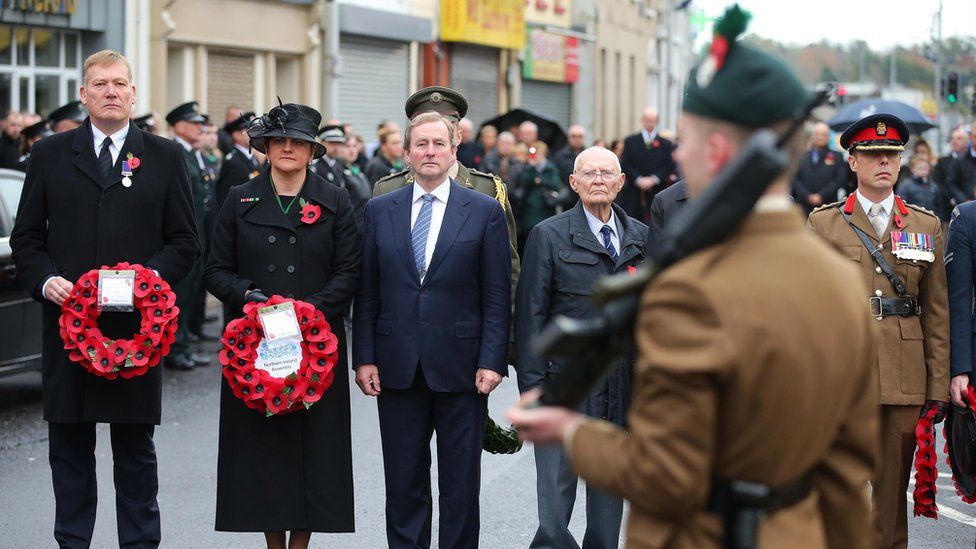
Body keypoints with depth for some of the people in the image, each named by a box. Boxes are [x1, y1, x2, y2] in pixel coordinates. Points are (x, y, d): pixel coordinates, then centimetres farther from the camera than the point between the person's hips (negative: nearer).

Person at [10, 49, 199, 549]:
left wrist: (150, 276, -11)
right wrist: (45, 280, -9)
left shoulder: (165, 157, 8)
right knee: (69, 446, 6)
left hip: (137, 324, -1)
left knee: (136, 449, 6)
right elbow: (26, 238, 9)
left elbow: (184, 242, 6)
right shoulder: (49, 155, 9)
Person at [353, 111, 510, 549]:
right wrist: (364, 358, 0)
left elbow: (497, 296, -1)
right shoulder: (380, 210, 7)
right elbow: (367, 294, 7)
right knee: (404, 482, 8)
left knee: (461, 484, 5)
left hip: (459, 367, -2)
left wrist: (491, 361, -9)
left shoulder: (485, 211, 1)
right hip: (397, 366, 2)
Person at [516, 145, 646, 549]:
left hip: (624, 388, 4)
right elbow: (530, 315, -3)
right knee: (556, 487, -4)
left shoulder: (641, 237, 9)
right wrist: (532, 386, -8)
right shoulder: (549, 236, -1)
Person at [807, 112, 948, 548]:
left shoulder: (927, 226, 12)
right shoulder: (823, 224, 6)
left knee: (893, 488, 6)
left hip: (906, 381, 2)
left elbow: (937, 313, 9)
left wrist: (938, 388, 4)